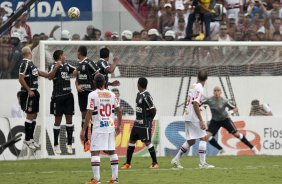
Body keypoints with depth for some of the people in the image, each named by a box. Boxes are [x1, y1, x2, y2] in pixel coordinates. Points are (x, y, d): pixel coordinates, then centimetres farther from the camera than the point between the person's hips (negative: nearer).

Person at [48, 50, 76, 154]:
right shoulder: (54, 66, -8)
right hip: (58, 97, -6)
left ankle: (69, 144, 11)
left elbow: (76, 71, 26)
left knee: (69, 118, 5)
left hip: (68, 96, 6)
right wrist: (56, 67, -36)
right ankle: (56, 145, 8)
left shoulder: (67, 66, 12)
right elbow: (50, 77, -25)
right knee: (58, 120, 0)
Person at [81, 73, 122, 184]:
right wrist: (119, 125, 24)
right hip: (110, 126, 5)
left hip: (98, 128, -5)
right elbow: (119, 111, 11)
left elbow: (89, 114, -12)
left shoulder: (93, 95, -9)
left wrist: (84, 130, -8)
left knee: (95, 152, -5)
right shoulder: (111, 95, 6)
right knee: (111, 151, 14)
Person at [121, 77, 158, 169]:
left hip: (144, 125, -9)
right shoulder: (139, 94, 10)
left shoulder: (146, 96, -18)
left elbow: (153, 110, -18)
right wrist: (138, 119, 11)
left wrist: (148, 120, -7)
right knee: (131, 141, 10)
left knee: (147, 142, -4)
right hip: (137, 123, 9)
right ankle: (128, 163, 16)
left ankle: (155, 163, 5)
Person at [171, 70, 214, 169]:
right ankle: (202, 163, -8)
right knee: (203, 138, -4)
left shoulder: (193, 87, 14)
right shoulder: (199, 89, -13)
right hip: (194, 117, -9)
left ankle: (176, 159, 14)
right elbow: (195, 104, -21)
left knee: (190, 141, 14)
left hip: (187, 116, 9)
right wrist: (201, 120, -22)